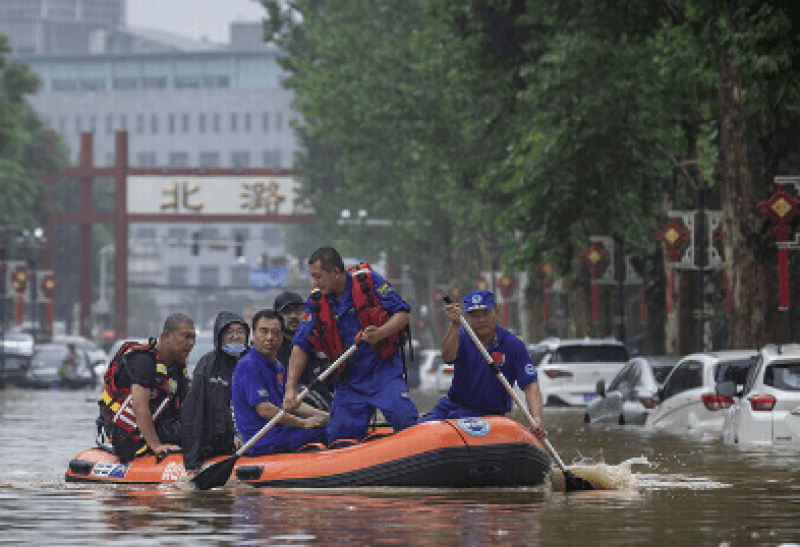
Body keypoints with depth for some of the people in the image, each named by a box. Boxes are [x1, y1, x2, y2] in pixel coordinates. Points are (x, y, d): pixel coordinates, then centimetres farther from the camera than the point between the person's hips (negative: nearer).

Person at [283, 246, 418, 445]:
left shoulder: (369, 282, -7)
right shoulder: (316, 303, 1)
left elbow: (403, 314, -7)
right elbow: (301, 347, 0)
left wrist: (380, 333, -27)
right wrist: (290, 388, -10)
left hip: (384, 371, -3)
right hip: (349, 380, 3)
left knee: (405, 423, -19)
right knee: (339, 441, -2)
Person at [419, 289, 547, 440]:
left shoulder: (513, 345, -7)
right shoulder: (461, 336, 1)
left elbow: (530, 385, -13)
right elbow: (448, 357, -22)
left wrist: (537, 419, -30)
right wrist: (455, 325, -39)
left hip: (487, 414, -4)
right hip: (452, 405, 4)